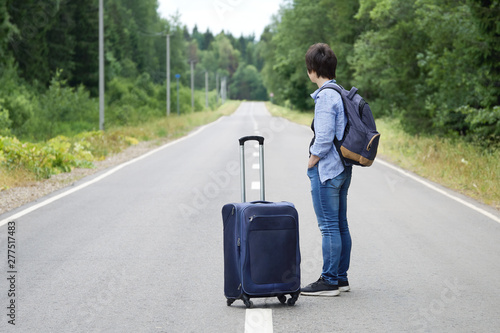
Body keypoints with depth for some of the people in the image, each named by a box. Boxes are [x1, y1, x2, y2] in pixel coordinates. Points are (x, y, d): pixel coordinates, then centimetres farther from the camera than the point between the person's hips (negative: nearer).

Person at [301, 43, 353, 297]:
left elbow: (324, 137, -22)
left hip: (326, 170, -9)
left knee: (329, 226, -5)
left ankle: (329, 281, -1)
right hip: (342, 169, 9)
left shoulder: (325, 96, -16)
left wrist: (311, 164, -8)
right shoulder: (342, 93, 12)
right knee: (340, 225, 13)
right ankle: (341, 278, 19)